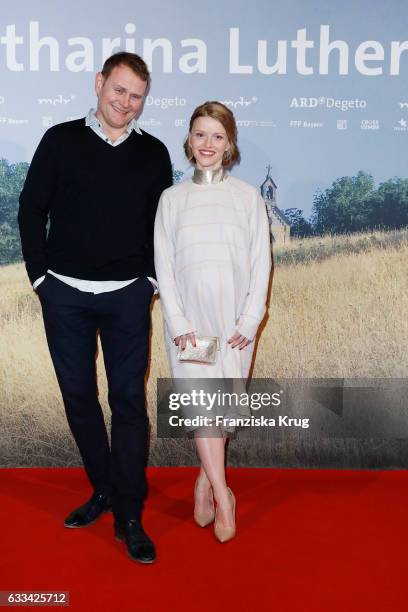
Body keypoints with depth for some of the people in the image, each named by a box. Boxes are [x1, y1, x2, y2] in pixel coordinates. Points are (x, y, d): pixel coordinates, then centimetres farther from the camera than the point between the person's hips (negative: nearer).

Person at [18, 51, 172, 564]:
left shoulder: (153, 153, 5)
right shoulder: (61, 140, 3)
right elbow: (31, 209, 5)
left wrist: (151, 277, 2)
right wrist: (40, 275, 0)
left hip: (127, 296, 0)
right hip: (64, 295, 1)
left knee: (129, 401, 0)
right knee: (78, 396, 9)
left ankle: (129, 516, 11)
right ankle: (103, 490, 29)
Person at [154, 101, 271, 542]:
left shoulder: (247, 196, 5)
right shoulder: (172, 198, 6)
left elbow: (261, 262, 1)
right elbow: (163, 265, 2)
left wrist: (250, 322, -7)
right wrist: (178, 323, -8)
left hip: (234, 319, 0)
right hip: (188, 316, 0)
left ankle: (205, 481, 23)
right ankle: (223, 496, 1)